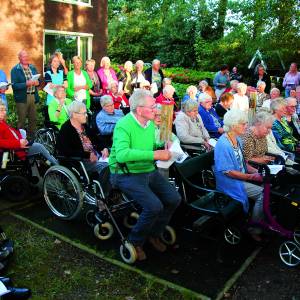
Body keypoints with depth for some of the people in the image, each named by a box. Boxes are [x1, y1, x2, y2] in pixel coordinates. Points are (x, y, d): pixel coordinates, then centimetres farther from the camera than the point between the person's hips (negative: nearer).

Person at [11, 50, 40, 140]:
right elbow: (14, 85, -13)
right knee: (21, 120, 3)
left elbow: (38, 80, 17)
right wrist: (26, 84, -24)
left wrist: (37, 82, -6)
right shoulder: (15, 70, -4)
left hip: (33, 96, 5)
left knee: (33, 119, 11)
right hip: (22, 98, -5)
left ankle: (32, 136, 24)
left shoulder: (33, 68, 12)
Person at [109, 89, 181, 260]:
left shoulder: (150, 123, 6)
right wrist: (154, 155, -36)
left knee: (174, 199, -3)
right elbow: (122, 154, -35)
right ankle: (135, 242, 3)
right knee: (154, 206, -24)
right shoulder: (124, 125, -19)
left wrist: (163, 151, -2)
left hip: (149, 171, 8)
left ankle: (154, 234, 21)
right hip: (127, 174, -8)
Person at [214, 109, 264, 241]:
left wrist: (256, 171, 1)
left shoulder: (238, 140, 9)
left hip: (242, 177, 9)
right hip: (230, 183, -8)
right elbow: (228, 172, -21)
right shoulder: (223, 145, -21)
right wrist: (252, 177, -19)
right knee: (263, 193, -18)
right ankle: (254, 229, -1)